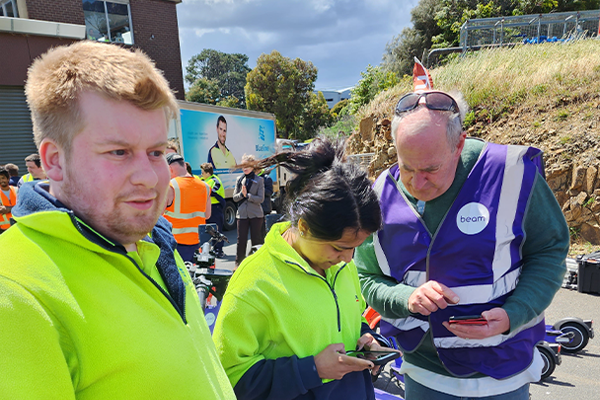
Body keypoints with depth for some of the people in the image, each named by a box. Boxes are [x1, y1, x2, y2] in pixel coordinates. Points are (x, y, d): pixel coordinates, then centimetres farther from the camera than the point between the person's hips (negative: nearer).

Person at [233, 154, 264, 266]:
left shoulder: (259, 180, 0)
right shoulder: (239, 179, 9)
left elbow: (261, 199, -7)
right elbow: (235, 198, 7)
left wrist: (247, 195, -15)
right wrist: (241, 194, -13)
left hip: (256, 214, -2)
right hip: (242, 214, 2)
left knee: (256, 239, 5)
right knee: (241, 239, 4)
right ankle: (238, 263, 17)